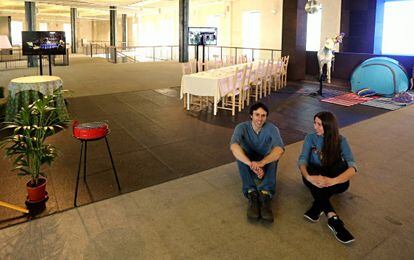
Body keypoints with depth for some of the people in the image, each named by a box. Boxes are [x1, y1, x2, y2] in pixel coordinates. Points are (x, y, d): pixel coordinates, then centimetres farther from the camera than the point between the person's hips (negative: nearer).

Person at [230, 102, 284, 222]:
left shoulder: (271, 128, -18)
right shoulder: (242, 127, -19)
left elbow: (280, 148, -38)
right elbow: (233, 146, -40)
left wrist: (261, 163, -55)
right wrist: (251, 164, -56)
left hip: (265, 164, 0)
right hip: (248, 163, 0)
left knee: (274, 155, -33)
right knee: (240, 154, -33)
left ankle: (265, 195, -48)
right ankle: (252, 194, -42)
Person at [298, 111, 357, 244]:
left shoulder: (340, 141, -8)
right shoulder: (310, 138, -3)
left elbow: (352, 167, -22)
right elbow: (302, 160, -16)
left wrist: (332, 181, -43)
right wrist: (308, 177, -40)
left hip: (336, 182, 0)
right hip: (315, 178, 1)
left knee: (341, 166, -31)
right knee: (311, 170, -34)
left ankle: (317, 207, -36)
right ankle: (333, 218, -47)